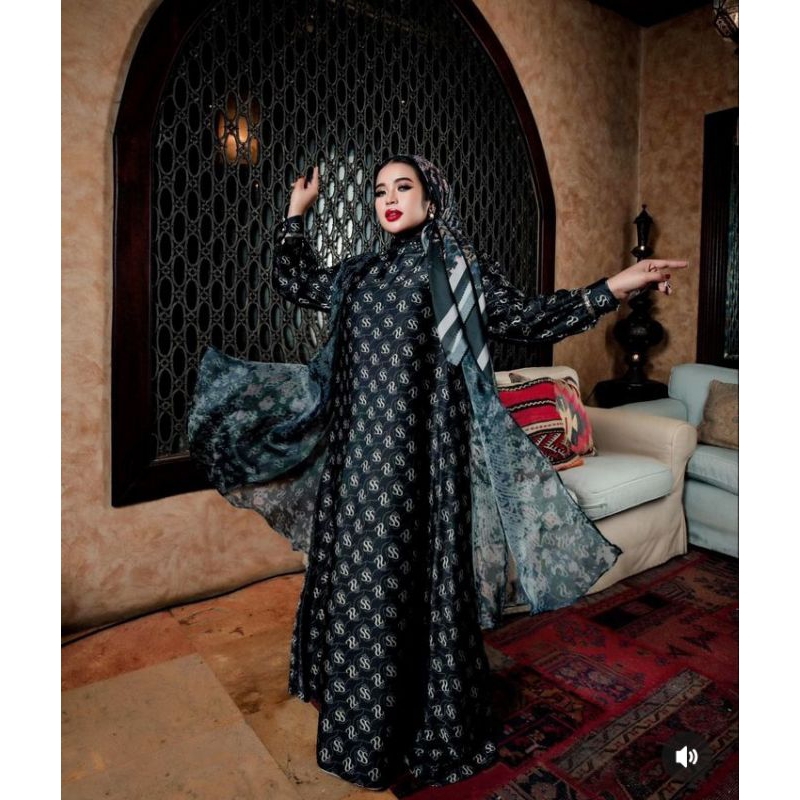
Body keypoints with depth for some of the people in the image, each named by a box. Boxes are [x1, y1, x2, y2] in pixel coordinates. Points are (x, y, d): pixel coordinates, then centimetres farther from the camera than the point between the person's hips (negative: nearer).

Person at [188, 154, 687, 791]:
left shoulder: (457, 265, 2)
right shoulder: (359, 272, 17)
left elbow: (523, 317, -5)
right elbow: (292, 281, 29)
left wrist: (613, 288, -13)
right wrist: (297, 211, 26)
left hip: (416, 446, -6)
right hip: (354, 447, 6)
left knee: (413, 575, 1)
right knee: (355, 571, 14)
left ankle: (428, 727, 23)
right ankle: (366, 713, 37)